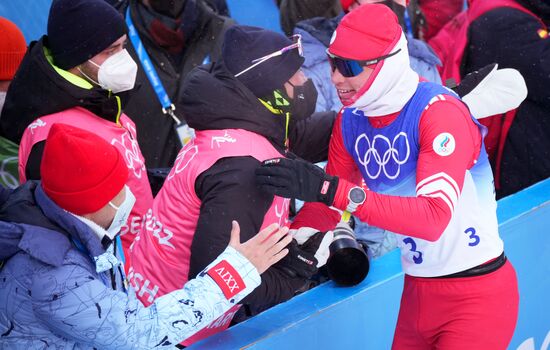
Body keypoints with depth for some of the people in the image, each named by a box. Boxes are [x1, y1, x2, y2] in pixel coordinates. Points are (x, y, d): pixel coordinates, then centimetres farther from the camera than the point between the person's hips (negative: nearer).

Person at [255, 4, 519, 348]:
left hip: (477, 294, -6)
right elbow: (327, 206, 7)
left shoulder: (440, 111, -22)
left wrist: (330, 188, -41)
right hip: (418, 291, 7)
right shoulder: (350, 121, -1)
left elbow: (433, 218, -34)